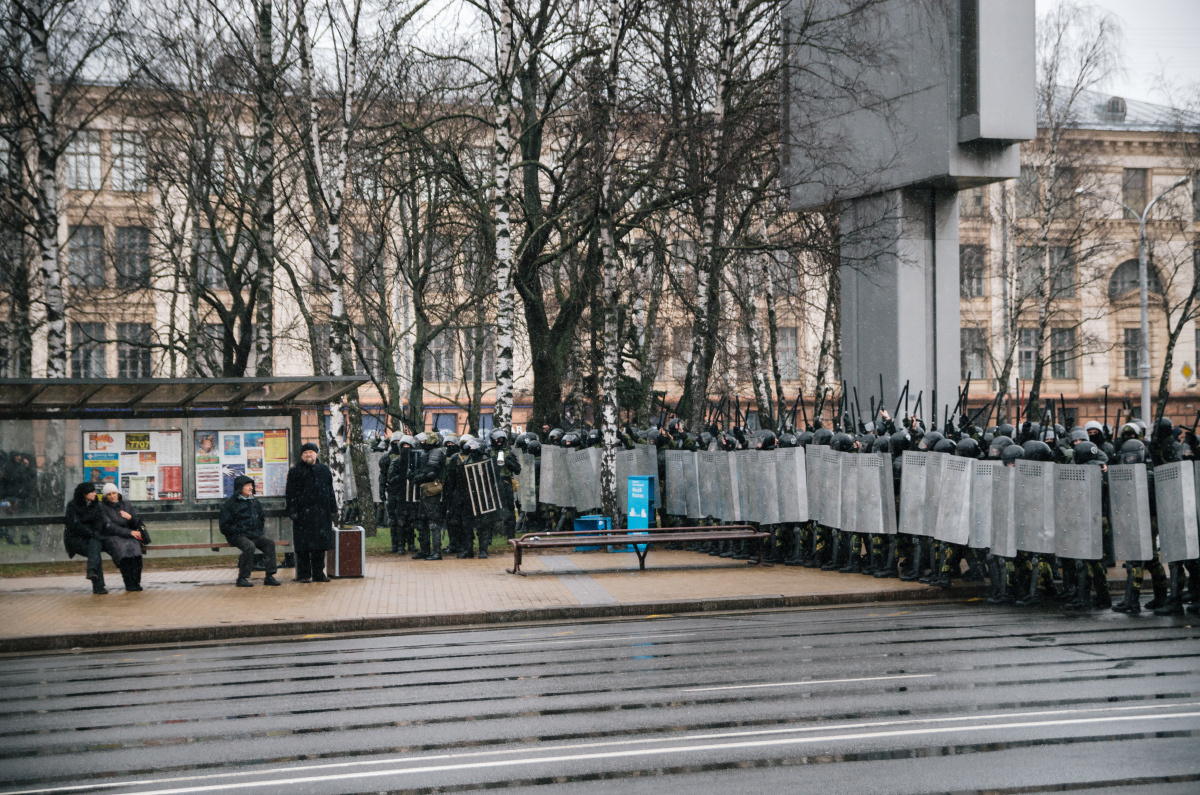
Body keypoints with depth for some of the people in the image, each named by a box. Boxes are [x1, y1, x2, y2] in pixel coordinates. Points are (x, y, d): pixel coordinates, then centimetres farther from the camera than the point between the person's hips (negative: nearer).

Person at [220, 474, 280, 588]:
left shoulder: (254, 502, 20)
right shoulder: (230, 504, 2)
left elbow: (261, 520, 33)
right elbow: (225, 527, -1)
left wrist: (259, 529, 12)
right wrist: (240, 529, -13)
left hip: (255, 534, 5)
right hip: (238, 536, -5)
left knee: (270, 543, -23)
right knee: (249, 546, -35)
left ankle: (269, 576, -25)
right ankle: (242, 578, -27)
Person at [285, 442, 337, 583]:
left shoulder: (324, 470, 14)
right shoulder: (295, 471, 3)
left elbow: (330, 491, 17)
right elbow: (290, 494, -1)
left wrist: (333, 510, 12)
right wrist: (292, 511, -9)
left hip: (322, 513, 4)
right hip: (303, 513, -4)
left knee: (320, 544, 6)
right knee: (303, 545, -4)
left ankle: (318, 573, 13)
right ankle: (303, 574, 2)